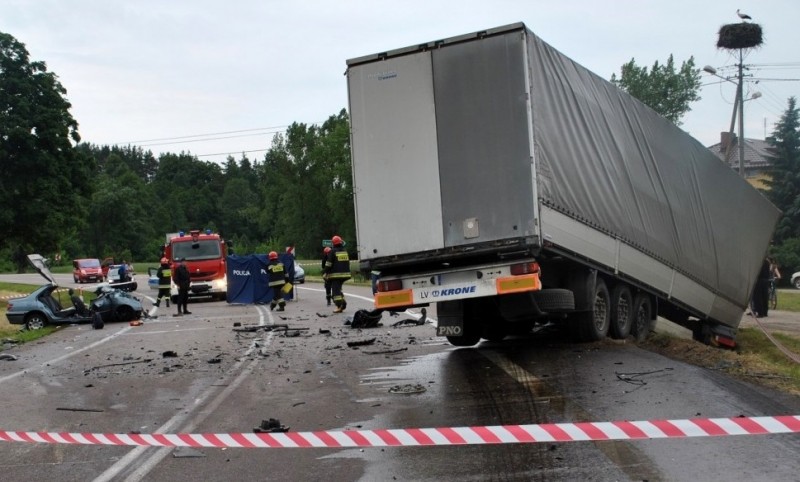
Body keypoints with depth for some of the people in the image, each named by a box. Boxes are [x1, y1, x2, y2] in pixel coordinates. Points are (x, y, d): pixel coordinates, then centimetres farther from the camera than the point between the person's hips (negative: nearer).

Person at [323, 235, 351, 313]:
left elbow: (328, 264, -10)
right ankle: (343, 302, 8)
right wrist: (347, 271, 28)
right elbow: (348, 262, 19)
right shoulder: (345, 251, 11)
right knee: (338, 288, 19)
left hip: (335, 274, -6)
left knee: (336, 290, -4)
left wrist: (325, 273, -4)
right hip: (345, 274, 6)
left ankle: (339, 306, -10)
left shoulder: (332, 252, -8)